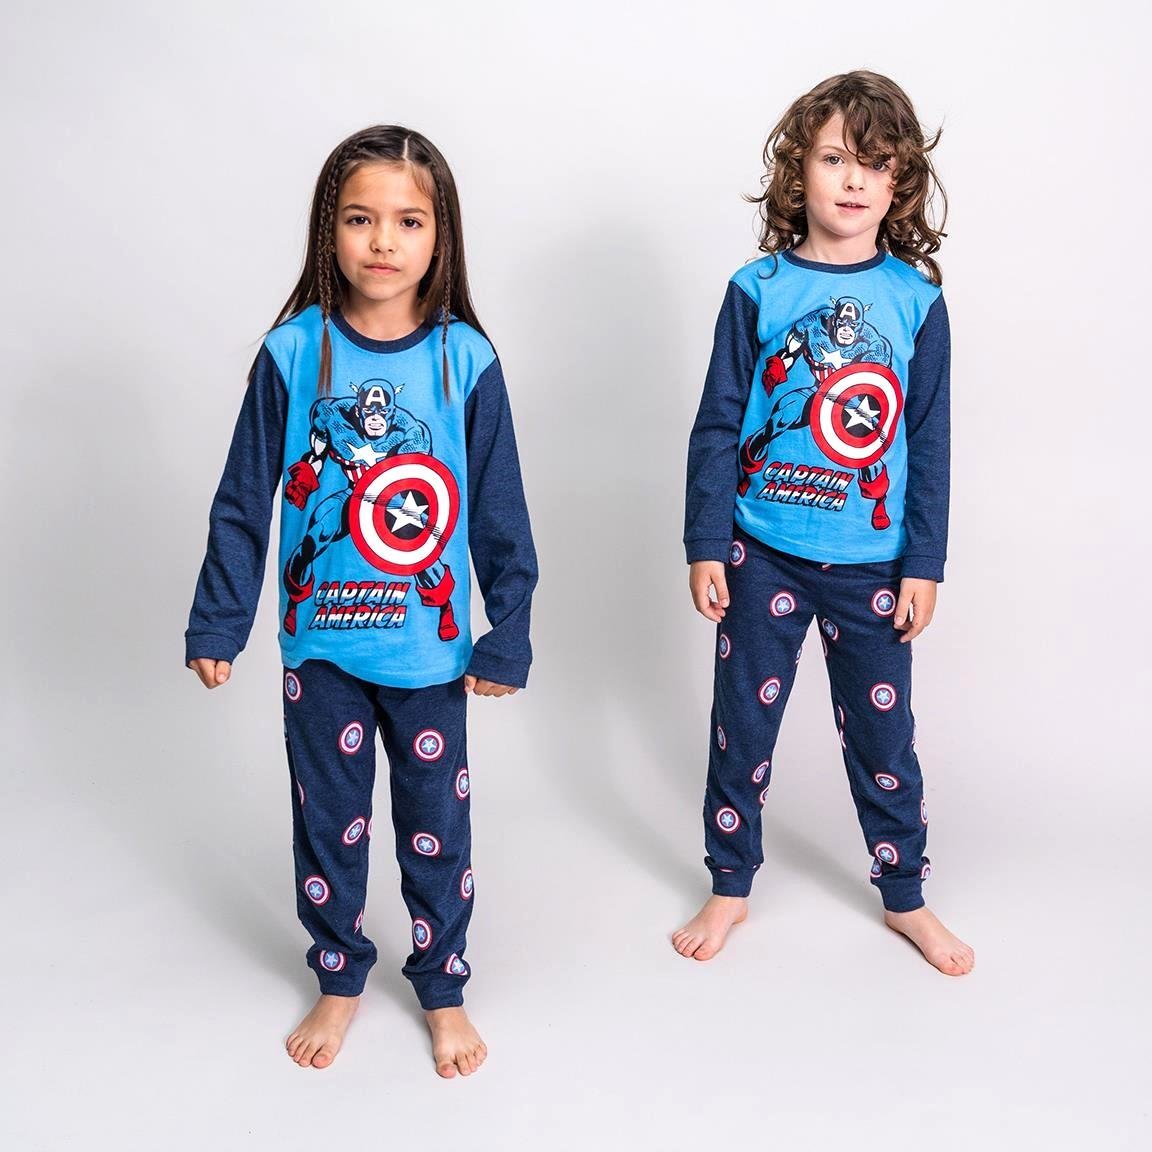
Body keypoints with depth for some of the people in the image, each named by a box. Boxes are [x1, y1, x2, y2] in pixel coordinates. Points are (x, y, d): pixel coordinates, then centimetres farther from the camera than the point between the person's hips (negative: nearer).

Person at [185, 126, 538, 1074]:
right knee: (328, 820, 16)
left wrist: (508, 636, -1)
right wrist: (219, 623, -1)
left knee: (436, 825, 14)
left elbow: (499, 514, -3)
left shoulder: (466, 360, -9)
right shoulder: (294, 352, -8)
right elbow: (244, 501, -1)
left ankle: (443, 989, 35)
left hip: (427, 645, 0)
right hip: (320, 643, 1)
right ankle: (339, 980, 38)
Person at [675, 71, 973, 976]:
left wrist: (924, 564, -1)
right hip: (763, 554, 0)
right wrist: (705, 546, -5)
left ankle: (905, 897, 30)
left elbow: (929, 442, 1)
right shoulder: (758, 290, -4)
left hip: (872, 562, 1)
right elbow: (718, 426, -2)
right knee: (743, 725, 11)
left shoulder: (916, 299, -1)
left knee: (882, 733, 11)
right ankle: (730, 889, 29)